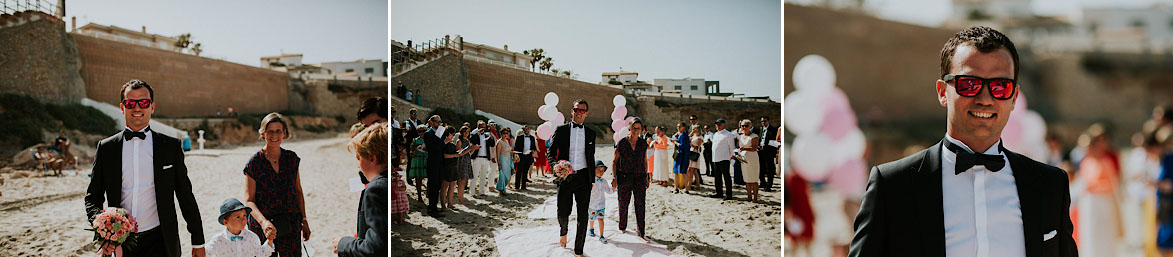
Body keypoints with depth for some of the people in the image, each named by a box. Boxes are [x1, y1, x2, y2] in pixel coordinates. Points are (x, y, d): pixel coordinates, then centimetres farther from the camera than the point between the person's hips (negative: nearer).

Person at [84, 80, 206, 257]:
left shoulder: (171, 146, 4)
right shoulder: (105, 148, 7)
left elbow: (186, 197, 6)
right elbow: (93, 196, 11)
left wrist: (198, 242, 6)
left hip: (159, 242, -1)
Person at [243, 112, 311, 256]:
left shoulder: (292, 158, 6)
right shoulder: (254, 162, -4)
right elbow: (248, 200, -8)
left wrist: (304, 220, 12)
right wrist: (263, 222, -24)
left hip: (290, 223, 2)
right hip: (261, 224, -2)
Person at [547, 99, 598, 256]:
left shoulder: (590, 134, 12)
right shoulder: (561, 130, 5)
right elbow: (550, 153, 2)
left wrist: (592, 180, 13)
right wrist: (556, 164, -19)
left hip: (583, 177, 2)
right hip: (565, 176, -2)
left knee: (583, 215, 0)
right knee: (563, 213, -1)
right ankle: (563, 232, 34)